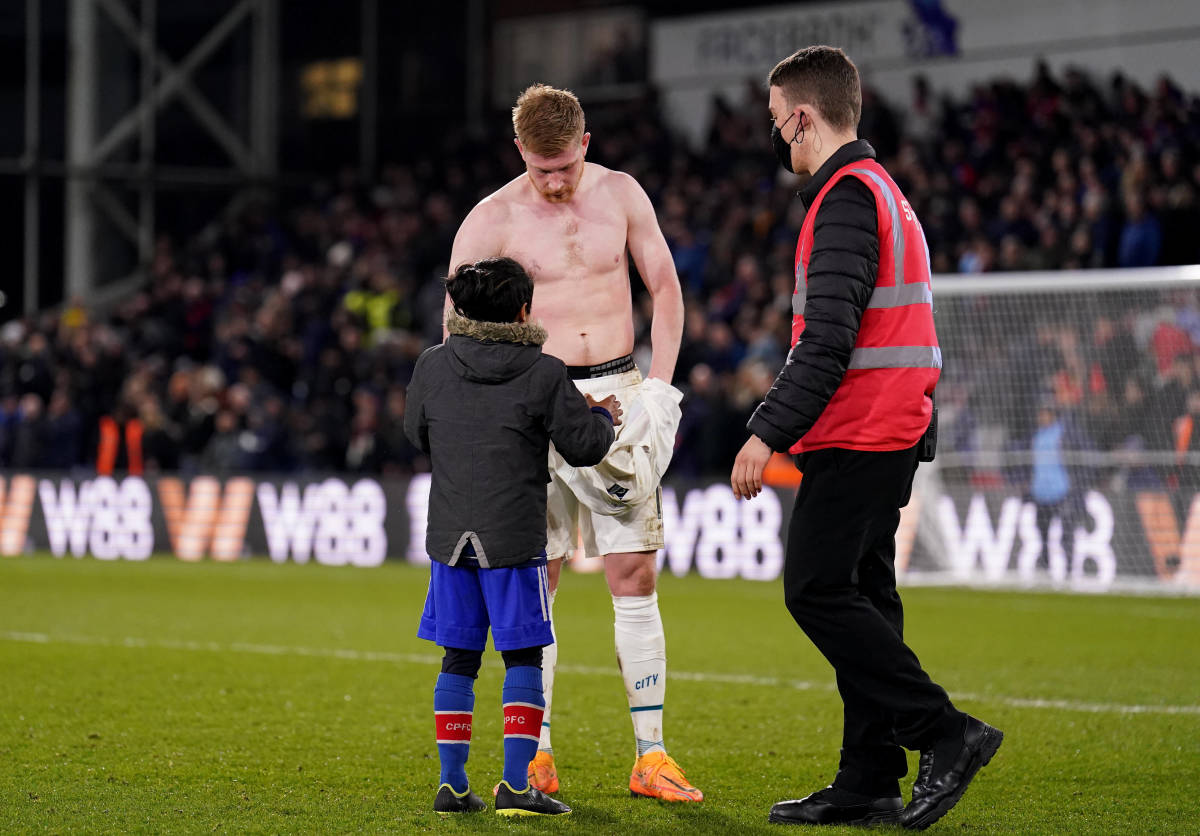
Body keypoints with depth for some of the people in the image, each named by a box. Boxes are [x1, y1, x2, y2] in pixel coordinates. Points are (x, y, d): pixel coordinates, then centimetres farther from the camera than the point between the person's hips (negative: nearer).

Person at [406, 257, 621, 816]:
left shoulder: (433, 366, 3)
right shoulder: (544, 375, -6)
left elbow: (417, 433, 18)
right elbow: (583, 446, 0)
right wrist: (603, 417, 21)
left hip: (450, 538, 3)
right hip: (514, 539, -3)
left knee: (458, 659, 10)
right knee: (522, 659, 3)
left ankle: (452, 784, 8)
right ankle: (515, 784, -4)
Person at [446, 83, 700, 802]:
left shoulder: (620, 195, 4)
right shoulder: (491, 221, -4)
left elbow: (665, 289, 13)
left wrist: (660, 387, 3)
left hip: (618, 393, 2)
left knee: (634, 575, -2)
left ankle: (652, 756, 1)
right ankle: (536, 755, 4)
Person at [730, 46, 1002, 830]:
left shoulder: (848, 198, -13)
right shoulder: (882, 192, 20)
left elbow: (827, 339, -22)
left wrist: (768, 433, -22)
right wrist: (785, 426, 23)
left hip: (857, 435, -10)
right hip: (887, 434, 10)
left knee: (818, 591, -10)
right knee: (859, 596, 10)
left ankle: (945, 733, -11)